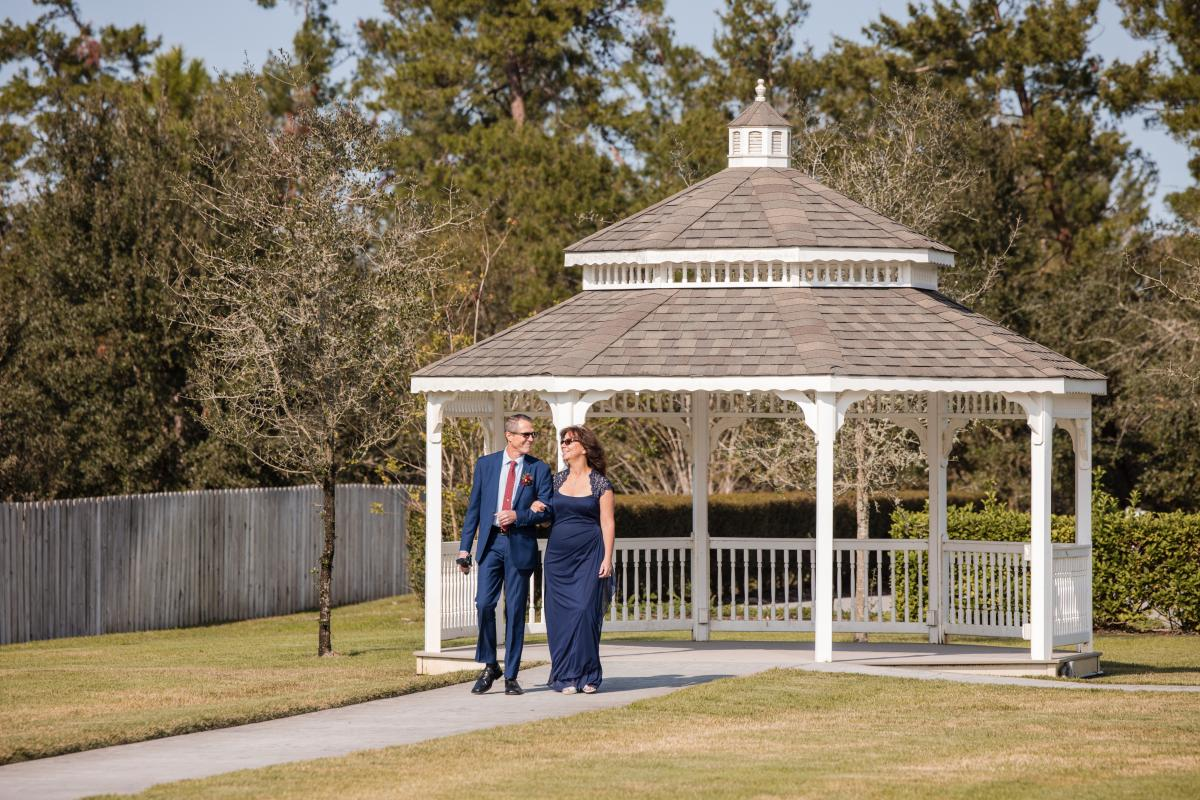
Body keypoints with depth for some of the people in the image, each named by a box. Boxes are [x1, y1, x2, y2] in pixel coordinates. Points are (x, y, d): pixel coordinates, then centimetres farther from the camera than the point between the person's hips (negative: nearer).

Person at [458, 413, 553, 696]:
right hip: (490, 543, 1)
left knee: (515, 611, 2)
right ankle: (489, 666, 8)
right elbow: (474, 508, 9)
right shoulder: (485, 465, 7)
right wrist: (465, 548, 4)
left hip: (520, 545, -1)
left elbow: (546, 511, 1)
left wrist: (518, 516, -16)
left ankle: (511, 676, 8)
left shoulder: (539, 469, 4)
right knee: (484, 604, -9)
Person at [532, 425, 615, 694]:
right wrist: (536, 507, -1)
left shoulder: (600, 484, 0)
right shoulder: (557, 481, 11)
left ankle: (587, 675, 0)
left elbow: (607, 524, -2)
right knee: (561, 614, 0)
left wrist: (607, 559, -9)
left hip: (589, 556, -4)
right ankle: (566, 676, 4)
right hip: (558, 557, 4)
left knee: (585, 610, -9)